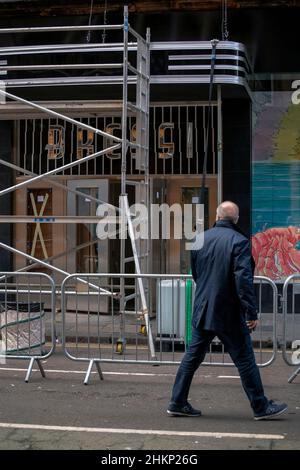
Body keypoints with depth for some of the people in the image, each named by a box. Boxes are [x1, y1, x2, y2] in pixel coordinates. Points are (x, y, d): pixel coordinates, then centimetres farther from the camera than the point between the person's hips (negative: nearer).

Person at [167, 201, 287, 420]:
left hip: (202, 312, 5)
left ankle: (178, 402, 14)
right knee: (245, 359, 3)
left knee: (193, 356, 12)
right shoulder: (239, 241, -13)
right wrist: (252, 312, -17)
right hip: (229, 315, -5)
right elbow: (243, 279, -19)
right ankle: (261, 407, 11)